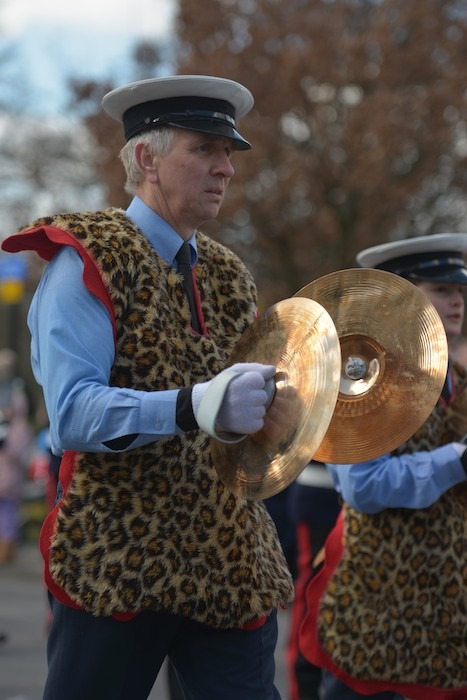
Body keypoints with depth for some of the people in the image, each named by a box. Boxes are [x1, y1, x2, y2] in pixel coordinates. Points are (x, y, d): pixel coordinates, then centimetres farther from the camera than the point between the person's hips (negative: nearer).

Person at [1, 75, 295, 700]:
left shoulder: (228, 274, 17)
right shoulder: (88, 261, -7)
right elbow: (72, 416, -20)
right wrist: (194, 408, -35)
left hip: (231, 565, 6)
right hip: (115, 563, -6)